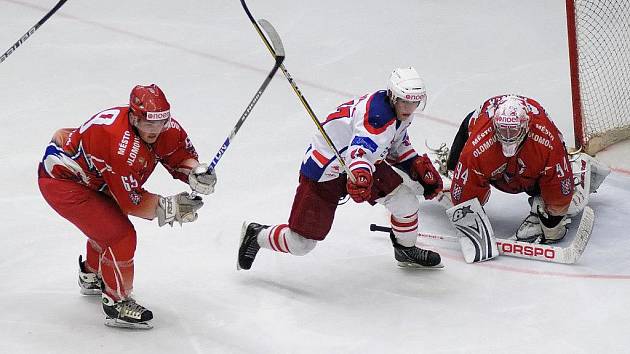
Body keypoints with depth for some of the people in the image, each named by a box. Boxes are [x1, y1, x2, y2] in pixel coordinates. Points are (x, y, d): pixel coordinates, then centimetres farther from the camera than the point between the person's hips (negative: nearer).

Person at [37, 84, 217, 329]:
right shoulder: (121, 145, -36)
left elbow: (181, 154, 0)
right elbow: (131, 202, -30)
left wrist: (197, 172, -20)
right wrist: (170, 207, -25)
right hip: (61, 182, -10)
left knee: (111, 221, 28)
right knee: (120, 235, -15)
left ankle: (91, 277, 53)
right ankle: (116, 303, 0)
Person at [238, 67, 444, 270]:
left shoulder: (402, 112, -1)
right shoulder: (378, 113, -32)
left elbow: (396, 145, 20)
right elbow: (361, 148, -49)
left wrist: (418, 166, 9)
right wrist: (360, 176, -68)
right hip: (323, 171, -9)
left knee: (406, 201, -1)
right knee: (300, 243, -5)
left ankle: (406, 251, 28)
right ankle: (255, 235, 24)